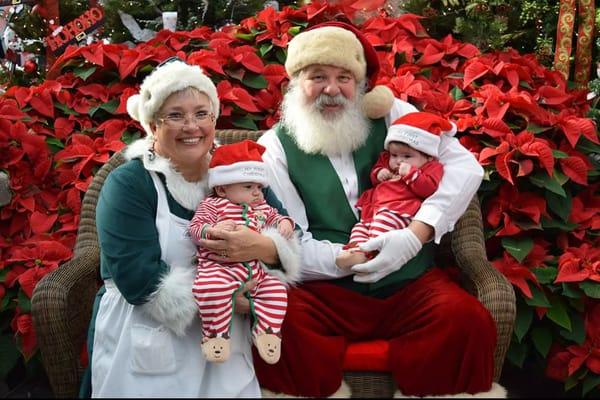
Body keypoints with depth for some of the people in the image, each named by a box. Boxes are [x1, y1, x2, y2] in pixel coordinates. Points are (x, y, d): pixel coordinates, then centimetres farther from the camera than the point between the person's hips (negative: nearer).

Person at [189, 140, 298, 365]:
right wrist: (213, 230, -26)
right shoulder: (212, 205, 2)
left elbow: (274, 217, 32)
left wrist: (284, 223, 8)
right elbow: (196, 227, -5)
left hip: (257, 269, 6)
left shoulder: (261, 207, 21)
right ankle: (215, 334, -17)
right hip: (220, 267, -6)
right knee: (212, 287, -33)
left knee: (276, 288, -8)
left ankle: (265, 331, 6)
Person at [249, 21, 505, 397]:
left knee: (468, 319, -25)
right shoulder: (276, 147, 2)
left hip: (410, 282, 2)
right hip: (327, 290, -1)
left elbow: (465, 166, -5)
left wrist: (414, 235, -17)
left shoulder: (390, 114, 5)